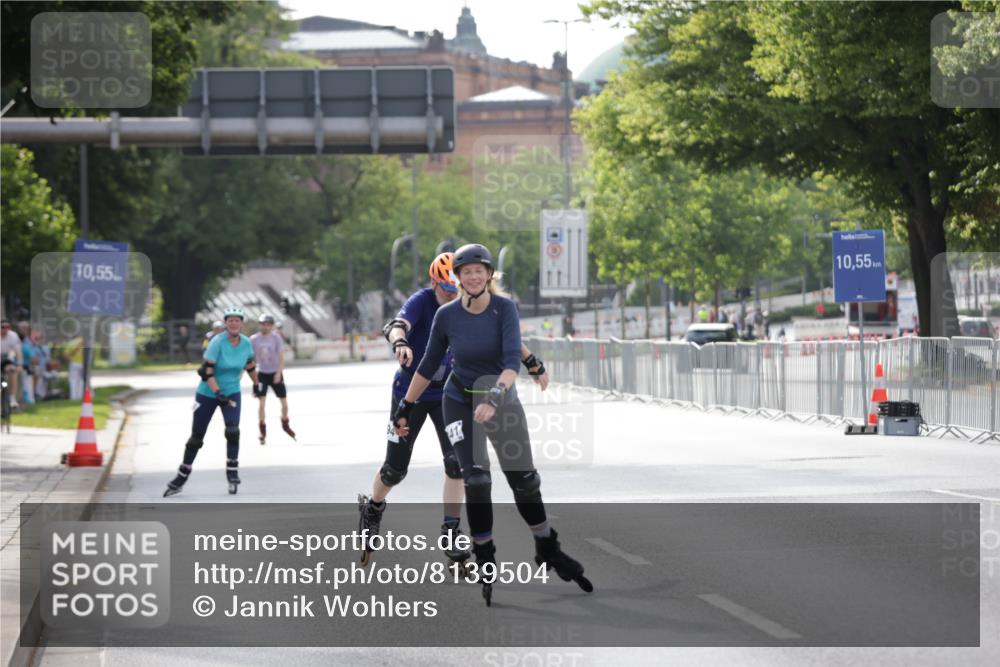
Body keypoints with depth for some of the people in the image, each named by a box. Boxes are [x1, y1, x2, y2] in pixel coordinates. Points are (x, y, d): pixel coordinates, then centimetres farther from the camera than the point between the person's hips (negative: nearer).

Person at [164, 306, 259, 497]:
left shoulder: (246, 343, -4)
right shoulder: (218, 342, -19)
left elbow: (250, 365, 16)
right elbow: (206, 371, -22)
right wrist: (218, 393, -29)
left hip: (232, 393, 3)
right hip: (207, 394, -3)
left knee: (232, 431, -20)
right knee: (196, 437, 3)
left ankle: (232, 472, -5)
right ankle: (181, 478, 17)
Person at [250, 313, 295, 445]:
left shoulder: (276, 338, -8)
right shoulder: (254, 339, -5)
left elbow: (281, 357, -8)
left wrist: (278, 373, -19)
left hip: (276, 373, 0)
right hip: (261, 373, 0)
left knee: (284, 401, 3)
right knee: (261, 401, -10)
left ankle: (285, 424, 29)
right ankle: (262, 431, 0)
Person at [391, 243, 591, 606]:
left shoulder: (505, 308, -15)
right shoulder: (447, 315, -11)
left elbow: (512, 359, -27)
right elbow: (428, 366, 2)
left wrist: (495, 396, -42)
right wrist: (406, 407, 4)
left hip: (502, 398, 0)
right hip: (460, 402, 0)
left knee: (524, 480, 0)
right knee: (476, 478, -15)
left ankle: (548, 549, 21)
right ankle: (485, 562, -3)